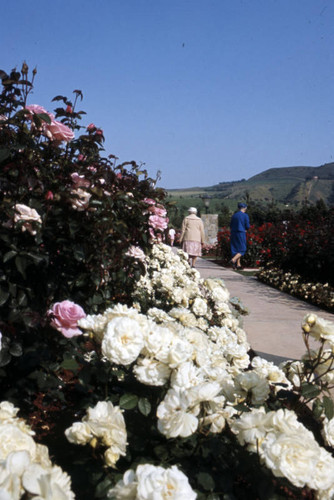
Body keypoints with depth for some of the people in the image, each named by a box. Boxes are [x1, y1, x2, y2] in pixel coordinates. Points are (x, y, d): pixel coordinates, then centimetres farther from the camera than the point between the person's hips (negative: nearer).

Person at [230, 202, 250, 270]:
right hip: (241, 233, -5)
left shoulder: (234, 215, 8)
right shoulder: (245, 215, -7)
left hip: (233, 233, 5)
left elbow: (231, 226, 11)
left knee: (236, 249, 11)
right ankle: (233, 260, -19)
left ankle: (238, 264, 9)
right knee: (242, 250, 2)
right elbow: (247, 226, -7)